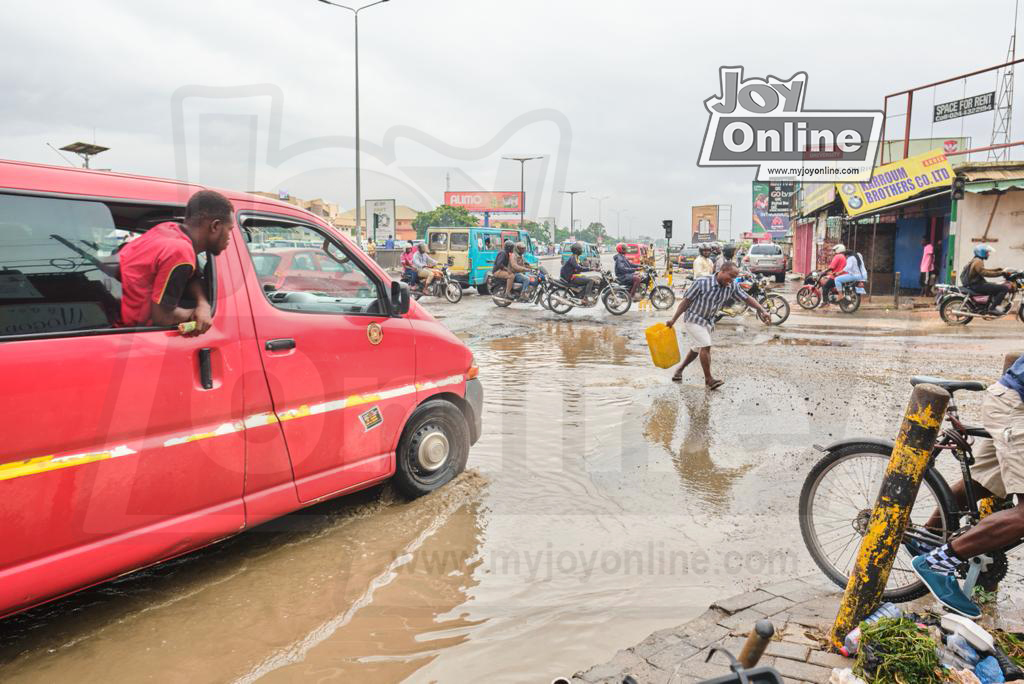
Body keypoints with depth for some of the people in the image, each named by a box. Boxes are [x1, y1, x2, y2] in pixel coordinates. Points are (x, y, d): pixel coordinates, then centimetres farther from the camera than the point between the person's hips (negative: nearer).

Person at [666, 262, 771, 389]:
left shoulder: (732, 286, -10)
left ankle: (680, 369, 38)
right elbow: (686, 301, -18)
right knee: (706, 346, -16)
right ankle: (708, 379, -5)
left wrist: (762, 310, -14)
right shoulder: (702, 283, -25)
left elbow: (747, 298, -1)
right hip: (694, 318, -7)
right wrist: (673, 320, -16)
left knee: (696, 349, 17)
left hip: (708, 321, 7)